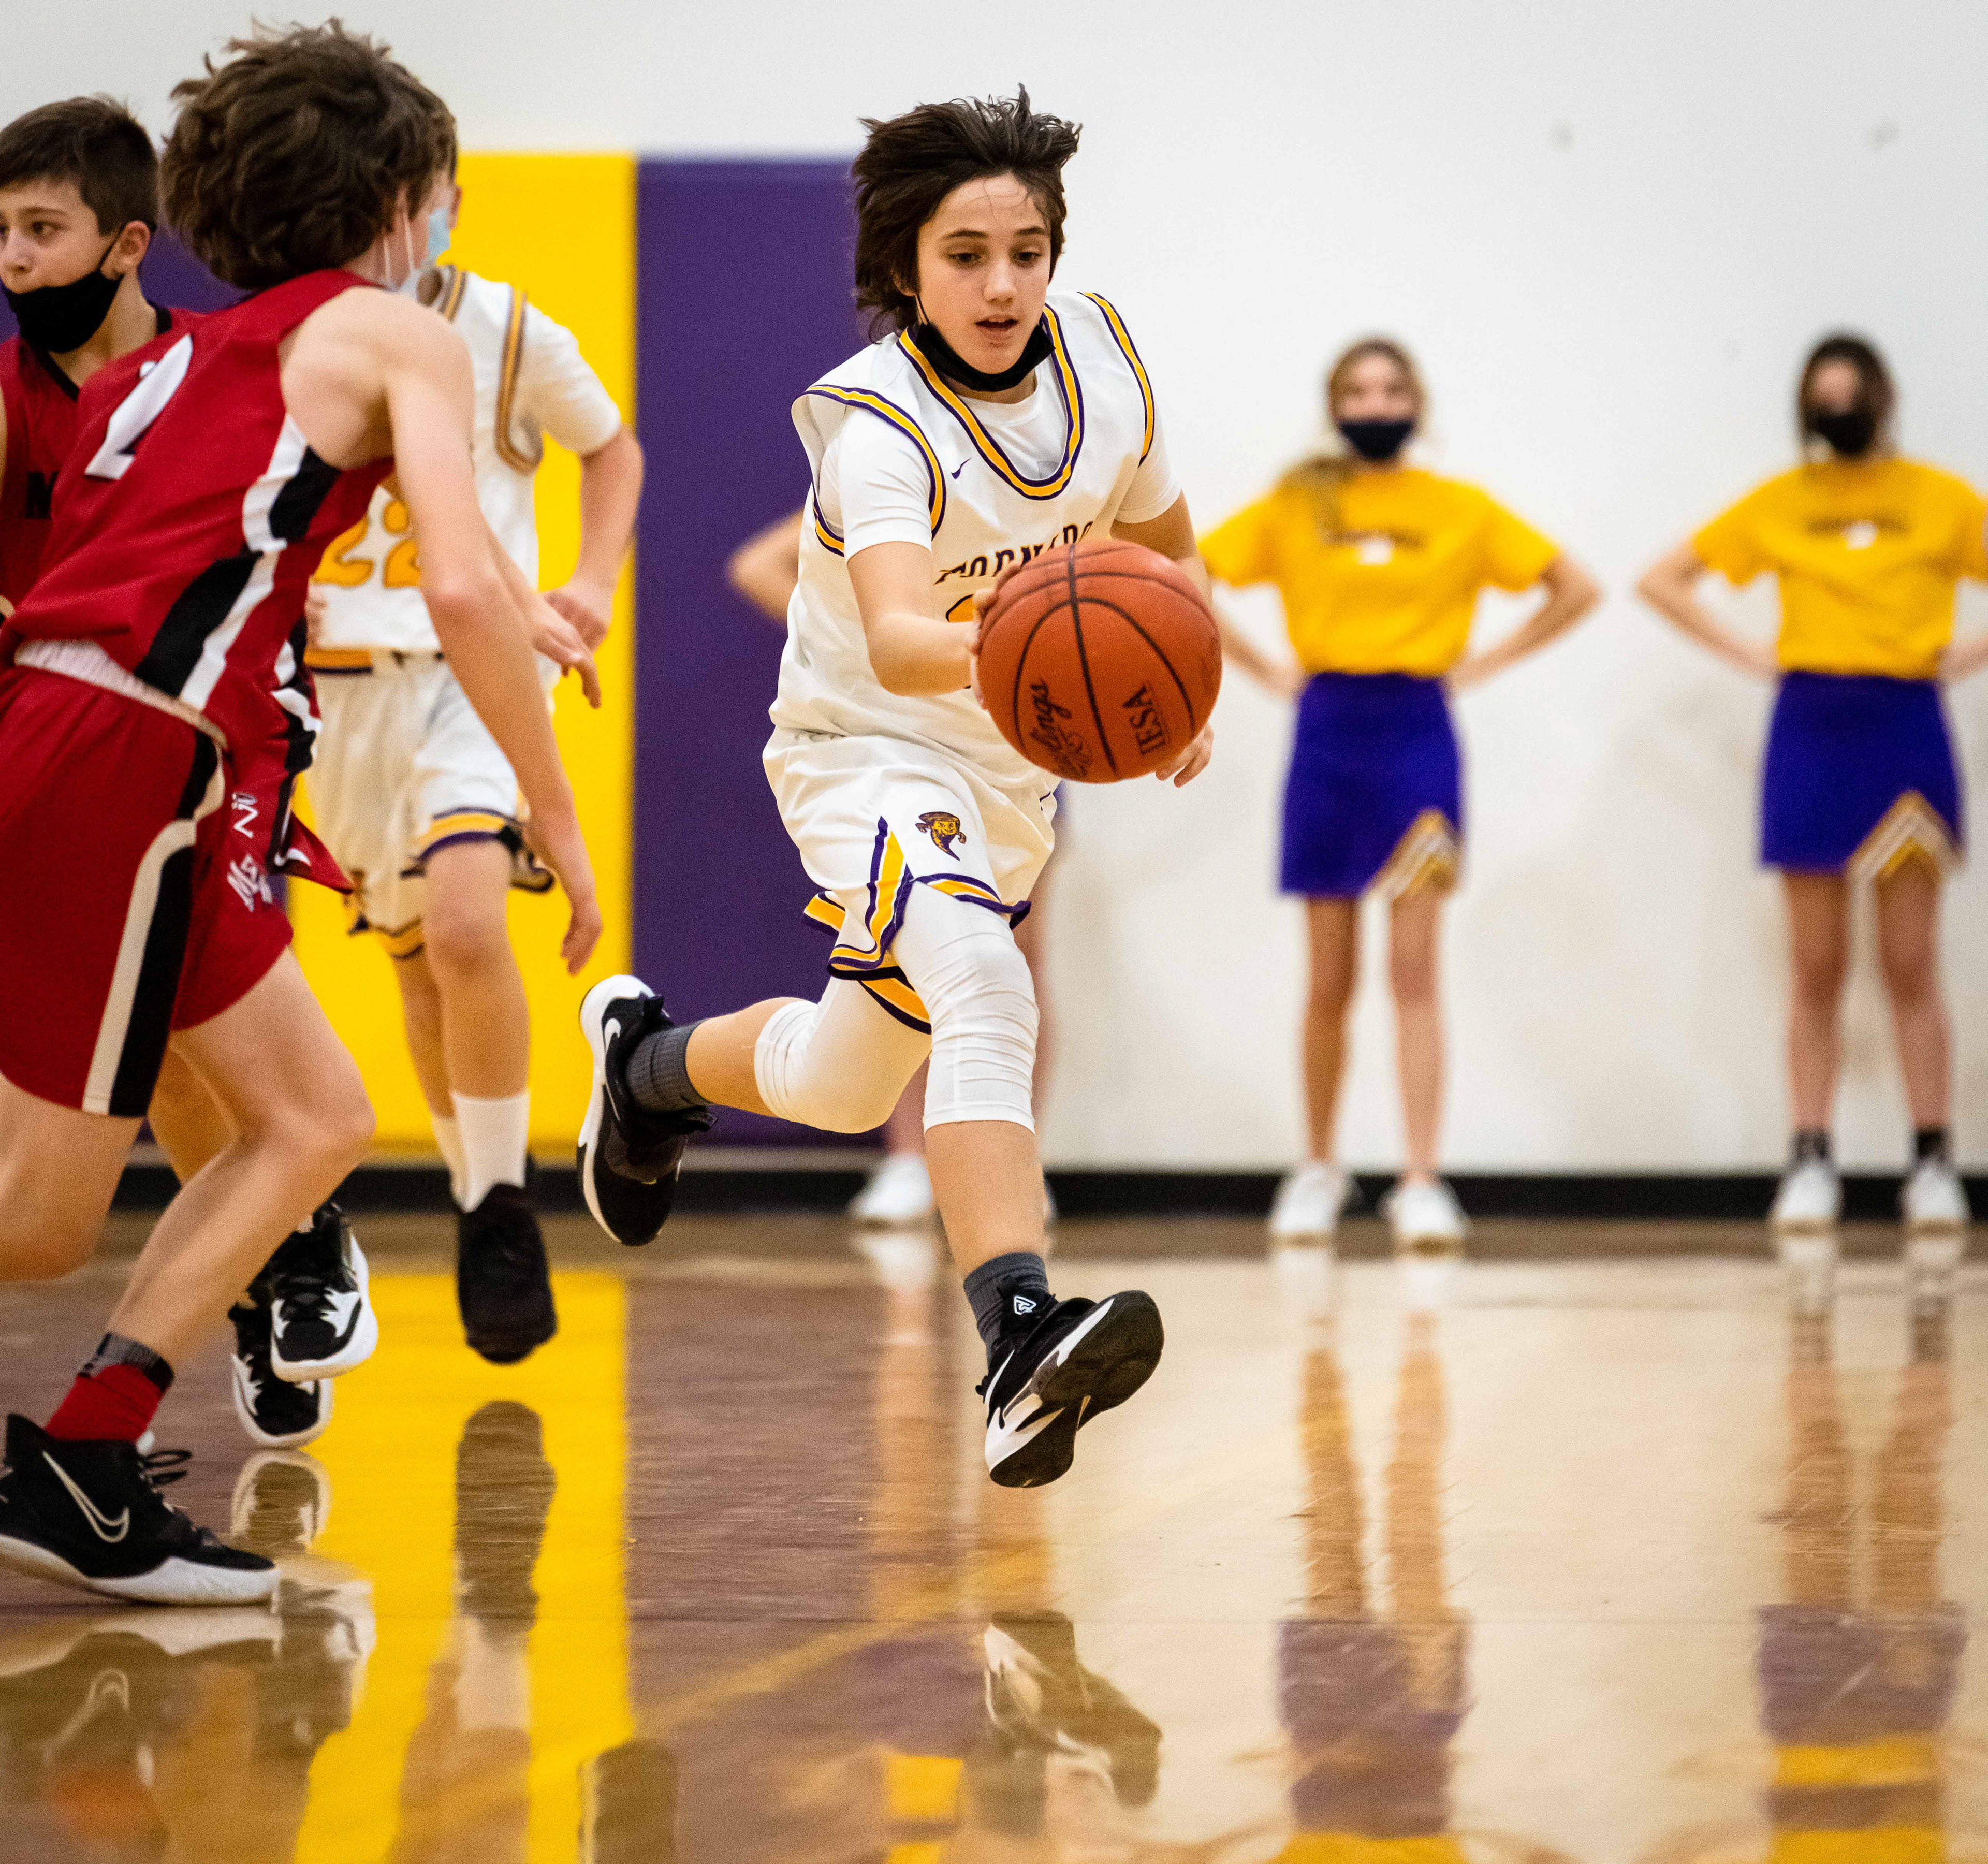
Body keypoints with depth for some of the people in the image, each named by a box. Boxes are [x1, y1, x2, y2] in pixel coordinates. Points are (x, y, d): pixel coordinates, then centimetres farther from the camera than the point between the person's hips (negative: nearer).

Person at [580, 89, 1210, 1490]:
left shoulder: (1101, 356, -9)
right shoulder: (877, 427, -27)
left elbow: (1158, 532, 13)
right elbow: (893, 637, -45)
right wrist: (1003, 649, -64)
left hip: (1014, 771, 7)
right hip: (869, 752, -7)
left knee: (846, 1085, 19)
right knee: (984, 990, -34)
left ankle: (650, 1060, 50)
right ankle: (1020, 1341, -45)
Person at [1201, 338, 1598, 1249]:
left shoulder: (1462, 510, 3)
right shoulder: (1294, 506, 4)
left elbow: (1575, 589, 7)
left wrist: (1480, 663, 1)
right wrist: (1269, 670, 0)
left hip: (1416, 736, -1)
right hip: (1328, 734, 1)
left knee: (1413, 968, -7)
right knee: (1330, 977, 7)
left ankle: (1420, 1183, -9)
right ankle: (1318, 1168, 22)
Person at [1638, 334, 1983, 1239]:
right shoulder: (1779, 503, 7)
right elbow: (1661, 580, 12)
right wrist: (1747, 654, 3)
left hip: (1906, 730, -1)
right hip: (1809, 730, 1)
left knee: (1911, 964, 0)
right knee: (1815, 967, 3)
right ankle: (1809, 1159, 6)